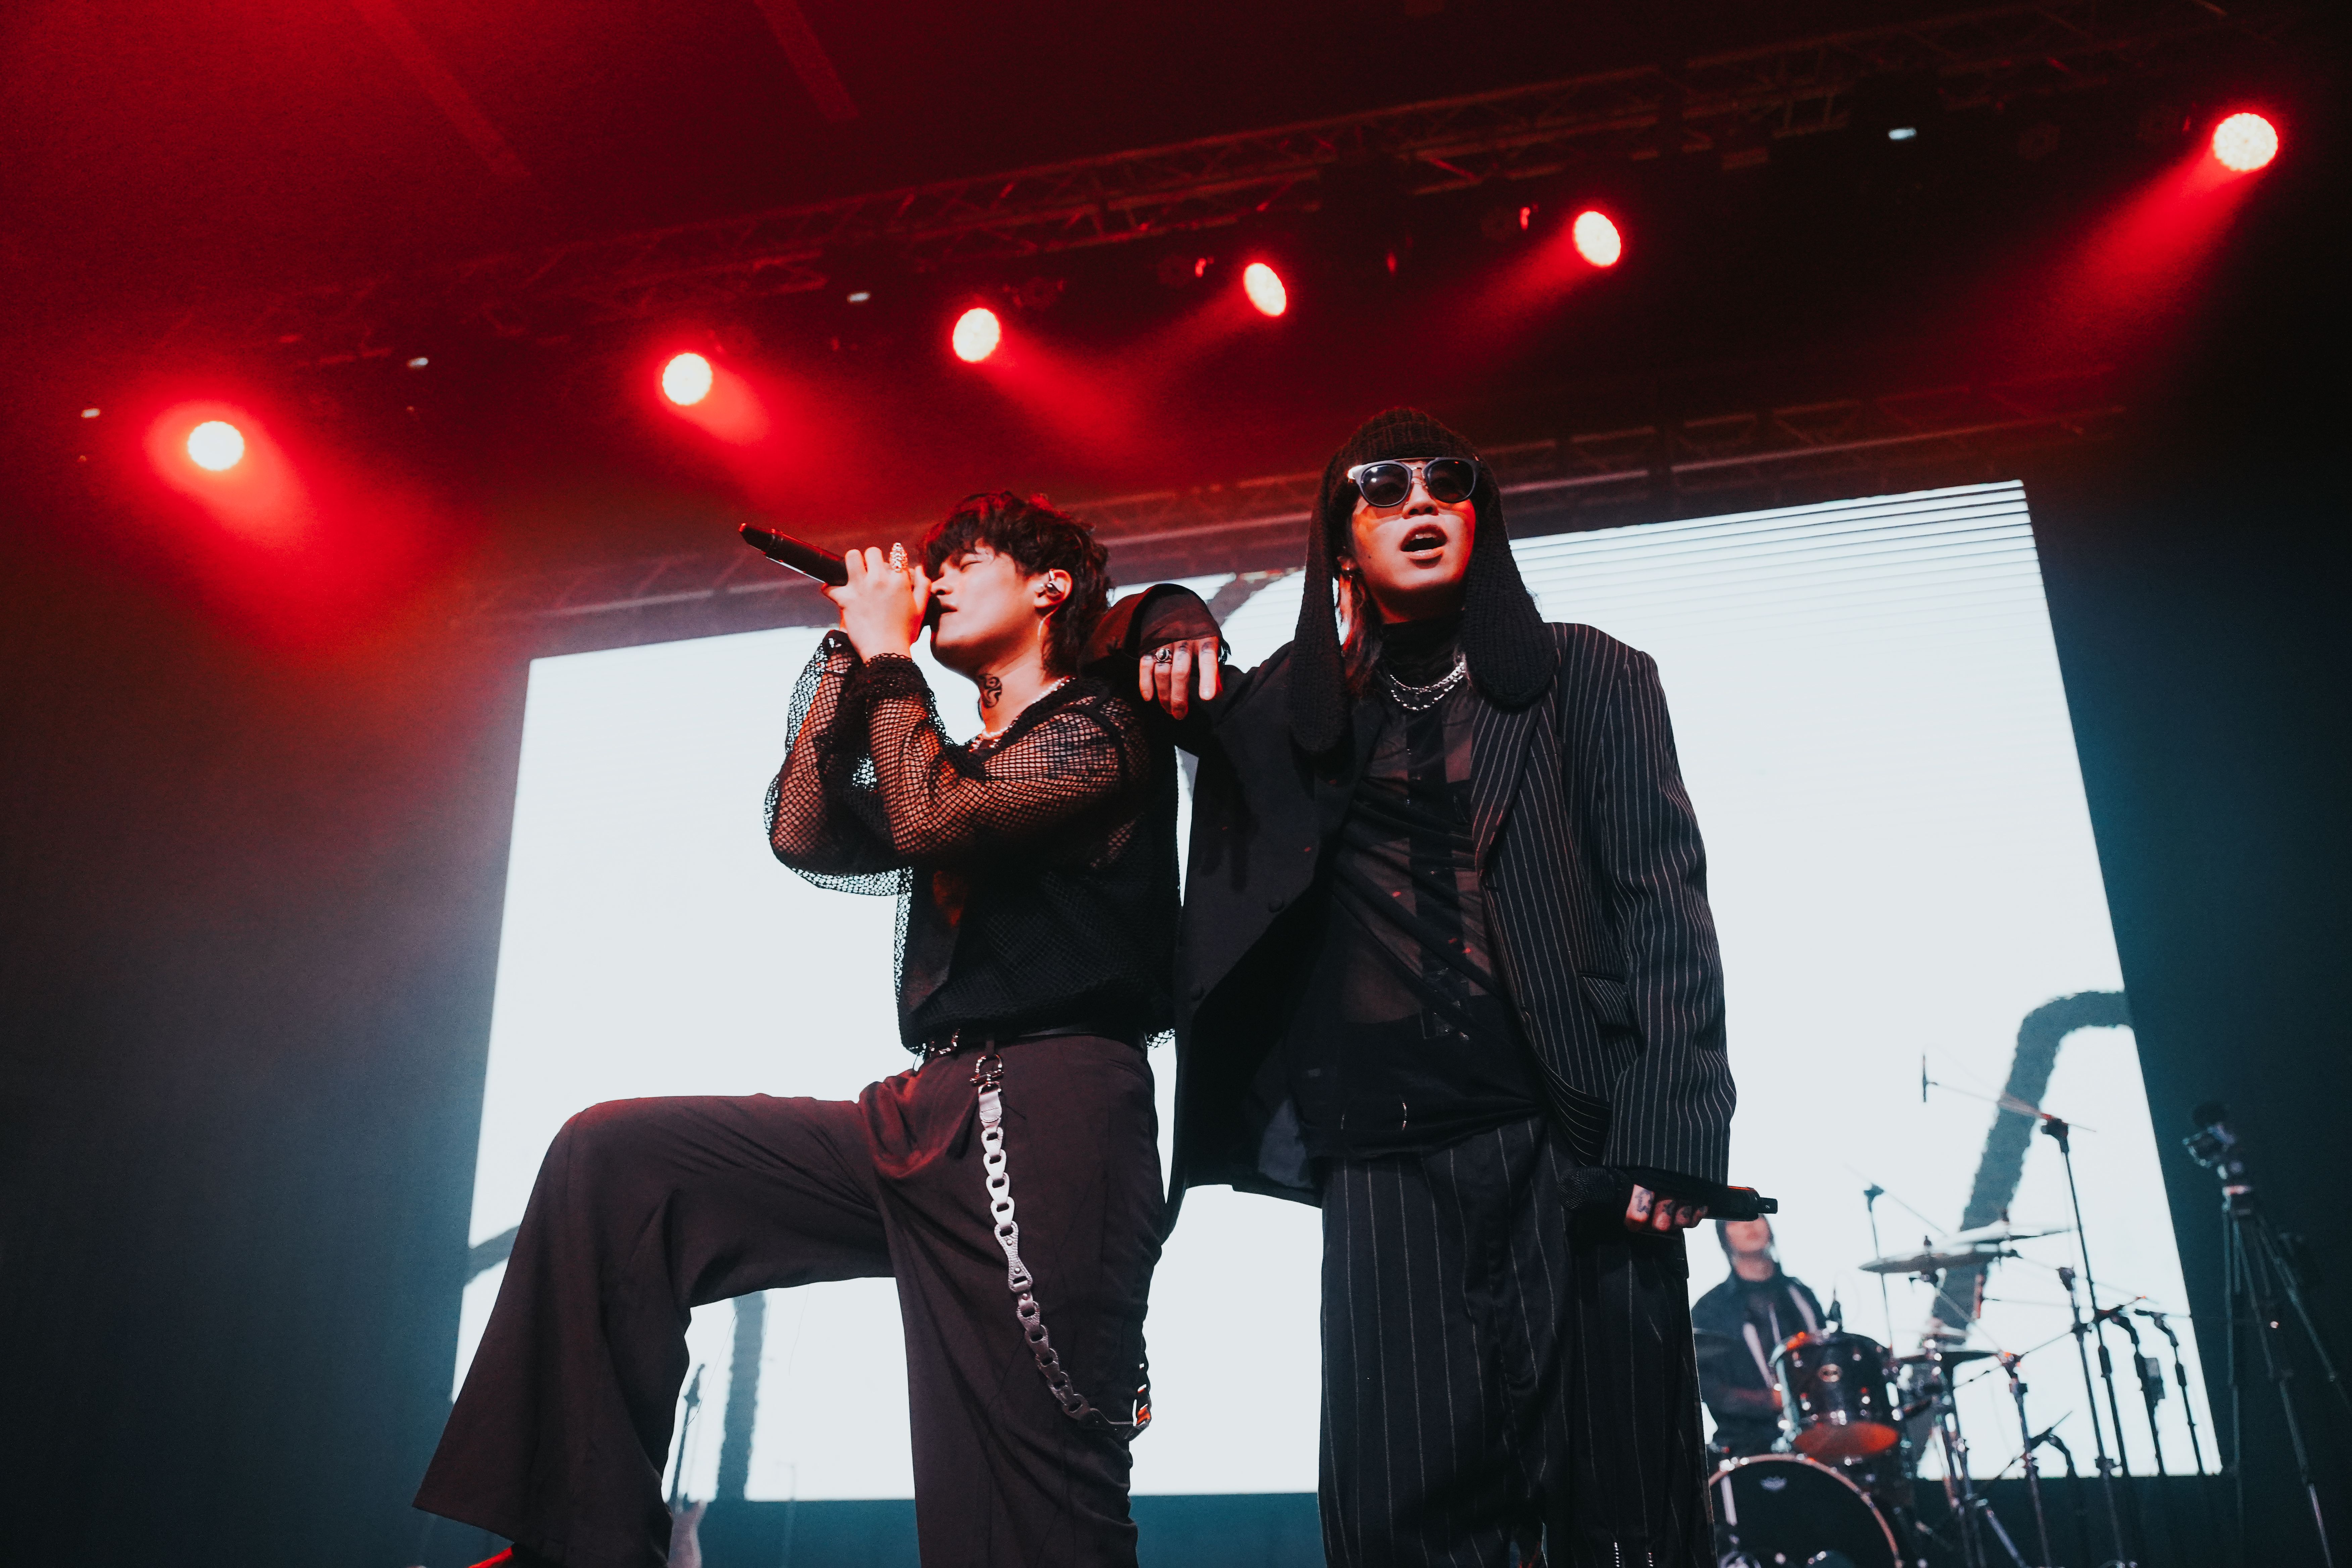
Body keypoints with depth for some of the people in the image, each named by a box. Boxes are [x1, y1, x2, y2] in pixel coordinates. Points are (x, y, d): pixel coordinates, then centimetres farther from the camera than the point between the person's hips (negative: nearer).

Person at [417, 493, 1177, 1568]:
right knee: (610, 1156, 0)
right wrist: (851, 654, 14)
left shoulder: (1099, 731, 3)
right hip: (923, 1119, 8)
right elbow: (803, 834, 14)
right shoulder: (955, 760, 28)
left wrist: (888, 654, 0)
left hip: (1045, 1119, -8)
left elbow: (931, 822, -14)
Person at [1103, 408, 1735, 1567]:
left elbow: (1665, 906, 3)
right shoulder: (1302, 708, 16)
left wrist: (1667, 1137, -9)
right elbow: (1146, 633, 30)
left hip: (1578, 1137, -1)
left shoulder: (1589, 678, 11)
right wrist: (1176, 634, 5)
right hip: (1385, 1153, 1)